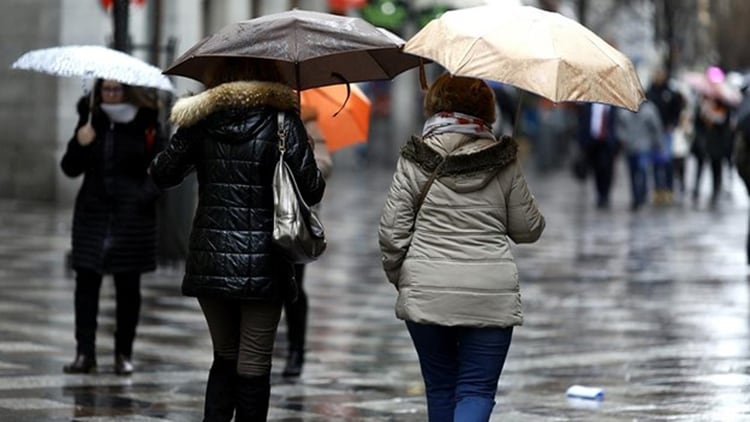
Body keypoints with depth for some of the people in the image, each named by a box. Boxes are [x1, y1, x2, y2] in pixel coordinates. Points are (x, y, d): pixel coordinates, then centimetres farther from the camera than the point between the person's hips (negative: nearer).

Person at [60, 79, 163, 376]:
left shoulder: (145, 123, -1)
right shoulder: (90, 120, 6)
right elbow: (70, 169, 7)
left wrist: (145, 195, -15)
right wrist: (80, 143, -11)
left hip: (131, 215, -2)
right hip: (93, 212, 2)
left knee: (127, 285, 4)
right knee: (86, 281, -3)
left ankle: (124, 354, 11)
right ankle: (85, 353, -1)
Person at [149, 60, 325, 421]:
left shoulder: (200, 120, 2)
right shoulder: (282, 120, -6)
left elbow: (162, 174, 7)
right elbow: (311, 190, -8)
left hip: (209, 262, 3)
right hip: (262, 265, -3)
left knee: (224, 357, 17)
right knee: (253, 364, 3)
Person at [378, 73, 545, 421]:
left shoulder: (415, 161, -2)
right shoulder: (503, 163, 0)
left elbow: (392, 232, -2)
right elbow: (528, 229, 7)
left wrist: (398, 275, 14)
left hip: (426, 294, 1)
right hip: (491, 296, -1)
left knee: (440, 388, 16)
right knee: (477, 390, 1)